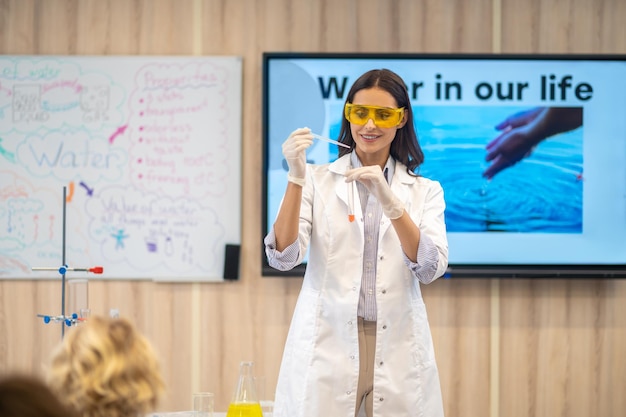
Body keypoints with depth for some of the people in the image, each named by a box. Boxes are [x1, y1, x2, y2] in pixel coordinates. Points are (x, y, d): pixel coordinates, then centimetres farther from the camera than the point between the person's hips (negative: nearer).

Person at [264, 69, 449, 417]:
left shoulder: (425, 191, 8)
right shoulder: (317, 180, 4)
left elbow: (431, 269, -8)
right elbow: (283, 257, -8)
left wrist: (388, 200, -19)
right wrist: (296, 178, -18)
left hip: (397, 352, 1)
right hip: (327, 348, -1)